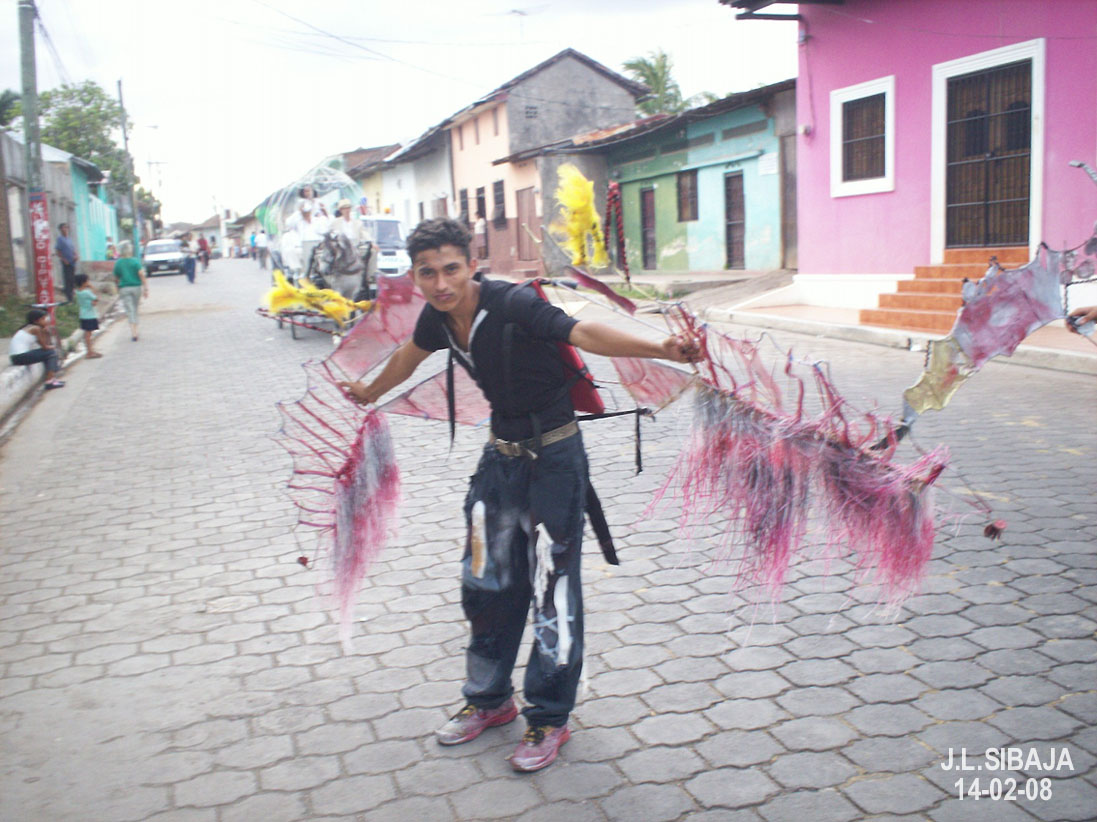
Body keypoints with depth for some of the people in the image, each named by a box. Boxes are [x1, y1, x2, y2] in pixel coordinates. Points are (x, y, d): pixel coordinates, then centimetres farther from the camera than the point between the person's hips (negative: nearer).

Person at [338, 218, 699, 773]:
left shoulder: (512, 304, -24)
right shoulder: (438, 317, -3)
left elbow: (583, 333, -37)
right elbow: (410, 355, 20)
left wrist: (661, 349, -53)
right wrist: (371, 392, 38)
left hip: (553, 455, -7)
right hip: (501, 453, 7)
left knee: (552, 587, -1)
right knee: (485, 582, 14)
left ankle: (548, 718, 16)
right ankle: (490, 700, 33)